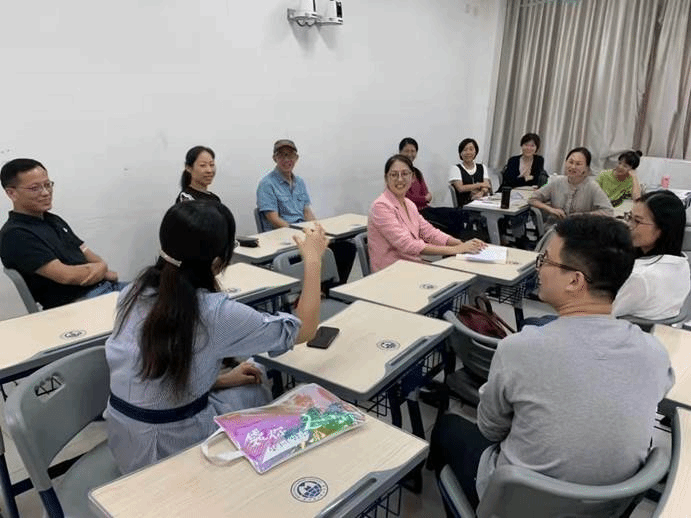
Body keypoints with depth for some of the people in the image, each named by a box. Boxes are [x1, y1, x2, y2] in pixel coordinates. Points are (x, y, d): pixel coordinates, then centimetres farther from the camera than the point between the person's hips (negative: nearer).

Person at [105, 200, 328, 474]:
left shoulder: (135, 291, -8)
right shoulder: (215, 312, -26)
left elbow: (165, 366, 6)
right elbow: (304, 328, -15)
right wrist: (313, 260, -7)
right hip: (170, 449, -6)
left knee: (246, 385, 21)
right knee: (256, 394, 18)